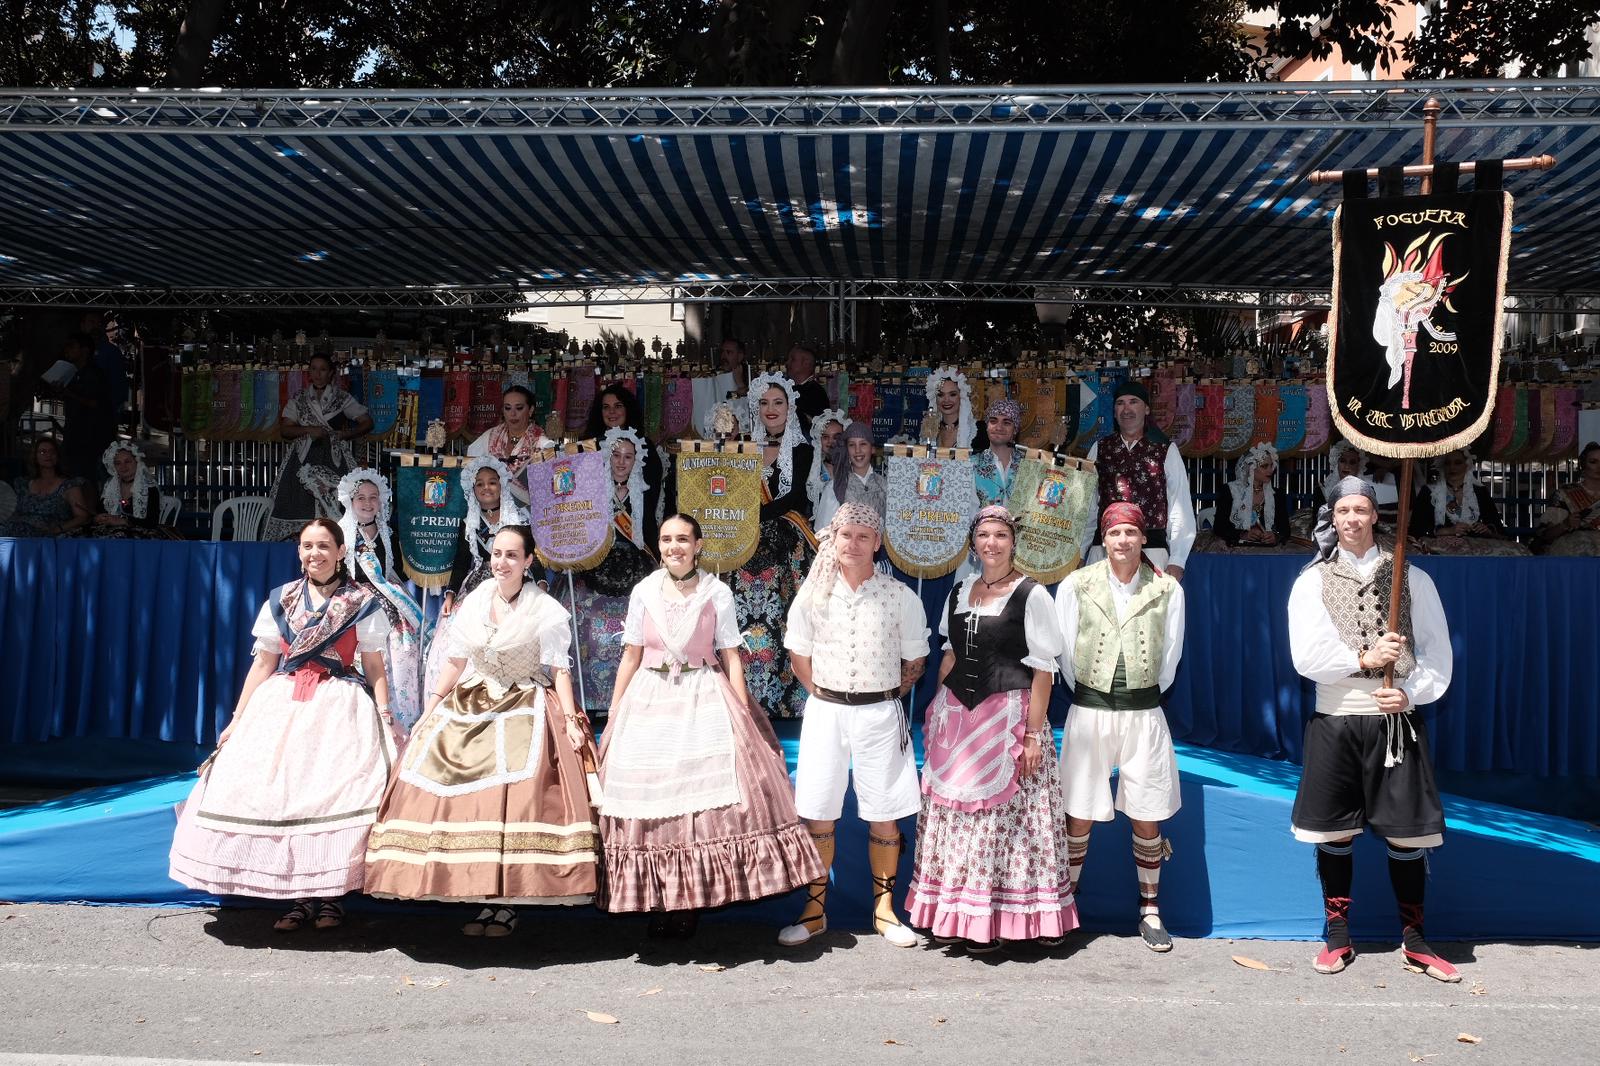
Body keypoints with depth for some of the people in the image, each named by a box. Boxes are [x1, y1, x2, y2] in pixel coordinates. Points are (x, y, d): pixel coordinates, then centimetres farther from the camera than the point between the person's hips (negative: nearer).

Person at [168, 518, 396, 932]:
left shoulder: (362, 603, 3)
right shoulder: (280, 601, 12)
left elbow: (375, 670, 3)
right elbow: (262, 666, 15)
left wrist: (386, 720, -8)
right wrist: (237, 720, 11)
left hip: (341, 708, -3)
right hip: (282, 706, 3)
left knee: (333, 795, -11)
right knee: (280, 794, -4)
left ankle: (328, 895, 2)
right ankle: (300, 897, 7)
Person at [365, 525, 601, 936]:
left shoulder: (546, 609, -4)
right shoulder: (474, 602, 9)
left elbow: (559, 670, -5)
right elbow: (455, 662, 15)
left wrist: (570, 721, -15)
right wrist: (428, 712, 13)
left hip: (525, 713, -5)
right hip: (471, 709, 5)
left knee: (513, 804, -14)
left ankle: (506, 906, -4)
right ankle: (485, 900, 6)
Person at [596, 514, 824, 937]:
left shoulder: (717, 593, 1)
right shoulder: (644, 592, 5)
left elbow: (731, 657, 3)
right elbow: (631, 657, 9)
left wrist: (744, 715, -5)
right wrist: (612, 721, 7)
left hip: (705, 700, -1)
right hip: (650, 702, 2)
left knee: (707, 797, -8)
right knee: (648, 798, 0)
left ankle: (689, 902, 5)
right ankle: (656, 902, 13)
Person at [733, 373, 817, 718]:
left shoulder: (800, 450, 3)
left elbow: (795, 496, -8)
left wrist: (757, 515, -18)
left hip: (786, 541, -3)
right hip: (752, 541, 3)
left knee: (779, 614, -10)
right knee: (748, 614, -4)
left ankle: (784, 694, -2)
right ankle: (751, 695, 3)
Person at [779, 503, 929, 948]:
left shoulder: (900, 597, -3)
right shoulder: (813, 594, 0)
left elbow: (914, 661, 6)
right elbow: (799, 654, 11)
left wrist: (885, 697, 5)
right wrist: (824, 695, 7)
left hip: (881, 714, -1)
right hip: (825, 711, 1)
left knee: (885, 815, 5)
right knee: (818, 814, 5)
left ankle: (884, 908, 22)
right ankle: (815, 910, 19)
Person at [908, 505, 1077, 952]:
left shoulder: (1031, 595, -6)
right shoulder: (959, 591, 11)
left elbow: (1043, 671, -8)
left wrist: (1033, 734, -13)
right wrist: (938, 713, 11)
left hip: (1006, 716, -5)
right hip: (956, 716, 6)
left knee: (1001, 816, -1)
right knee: (954, 812, 8)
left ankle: (993, 919, 11)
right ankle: (954, 914, 20)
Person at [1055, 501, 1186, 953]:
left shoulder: (1167, 589, 1)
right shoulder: (1076, 585, -1)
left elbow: (1170, 654, 9)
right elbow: (1066, 652, 5)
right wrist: (1090, 697, 10)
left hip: (1143, 714, 1)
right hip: (1088, 711, -1)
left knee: (1147, 817, 7)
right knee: (1079, 816, 3)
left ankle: (1150, 911, 22)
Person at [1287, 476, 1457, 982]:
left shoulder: (1412, 579, 5)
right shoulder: (1312, 581, 3)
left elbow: (1438, 654, 5)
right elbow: (1307, 657, -6)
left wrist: (1411, 694, -10)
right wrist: (1363, 660, -17)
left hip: (1396, 720, 0)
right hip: (1335, 721, 0)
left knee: (1407, 833, 3)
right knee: (1334, 833, 5)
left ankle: (1414, 940, 17)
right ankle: (1338, 938, 18)